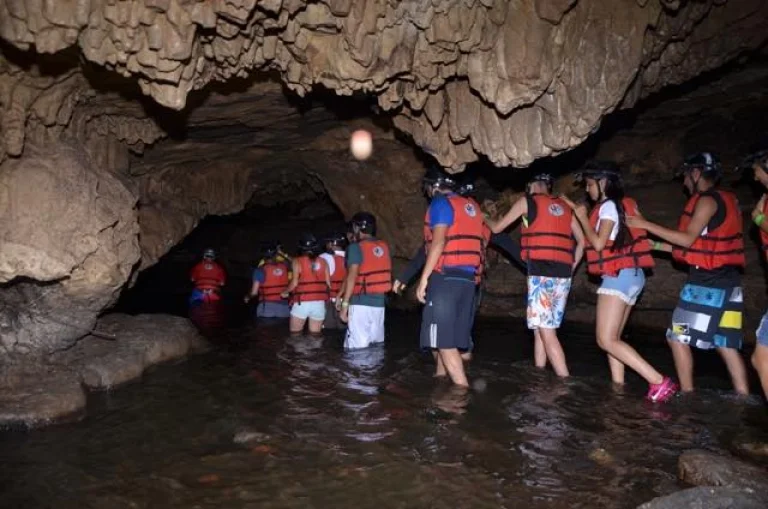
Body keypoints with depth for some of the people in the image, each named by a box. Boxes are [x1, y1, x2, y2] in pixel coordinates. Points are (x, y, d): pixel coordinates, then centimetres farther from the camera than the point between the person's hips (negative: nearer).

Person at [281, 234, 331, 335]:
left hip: (302, 303, -3)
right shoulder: (323, 262, 8)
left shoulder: (297, 261, -1)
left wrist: (286, 292, 7)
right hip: (319, 303, 3)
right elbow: (328, 283, 5)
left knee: (295, 334, 7)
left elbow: (294, 283, -10)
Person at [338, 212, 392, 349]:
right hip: (379, 302, 7)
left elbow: (352, 277, -13)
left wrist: (345, 303, -11)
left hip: (361, 303, -7)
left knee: (357, 348, -5)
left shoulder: (356, 247, -6)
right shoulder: (384, 247, 12)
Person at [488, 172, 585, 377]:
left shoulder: (528, 201, 7)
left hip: (542, 272, -6)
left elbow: (497, 228, 15)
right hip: (563, 274, 6)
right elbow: (582, 241, 18)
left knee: (546, 332, -8)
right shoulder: (565, 207, 20)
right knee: (542, 329, 13)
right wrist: (571, 268, 19)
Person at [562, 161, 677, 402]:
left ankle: (659, 381, -17)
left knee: (606, 340, -12)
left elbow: (598, 243, -17)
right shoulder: (623, 204, 17)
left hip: (620, 276, -10)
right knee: (612, 339, 10)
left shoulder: (608, 206, -10)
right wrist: (577, 210, 29)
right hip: (629, 276, 10)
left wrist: (583, 217, -5)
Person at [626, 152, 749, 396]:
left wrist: (646, 225, -13)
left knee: (678, 338, -1)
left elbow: (688, 239, -17)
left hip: (707, 282, -9)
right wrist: (655, 245, 20)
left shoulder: (708, 200, -11)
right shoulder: (724, 200, 18)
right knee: (726, 344, 10)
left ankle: (687, 394, 3)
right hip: (724, 282, 9)